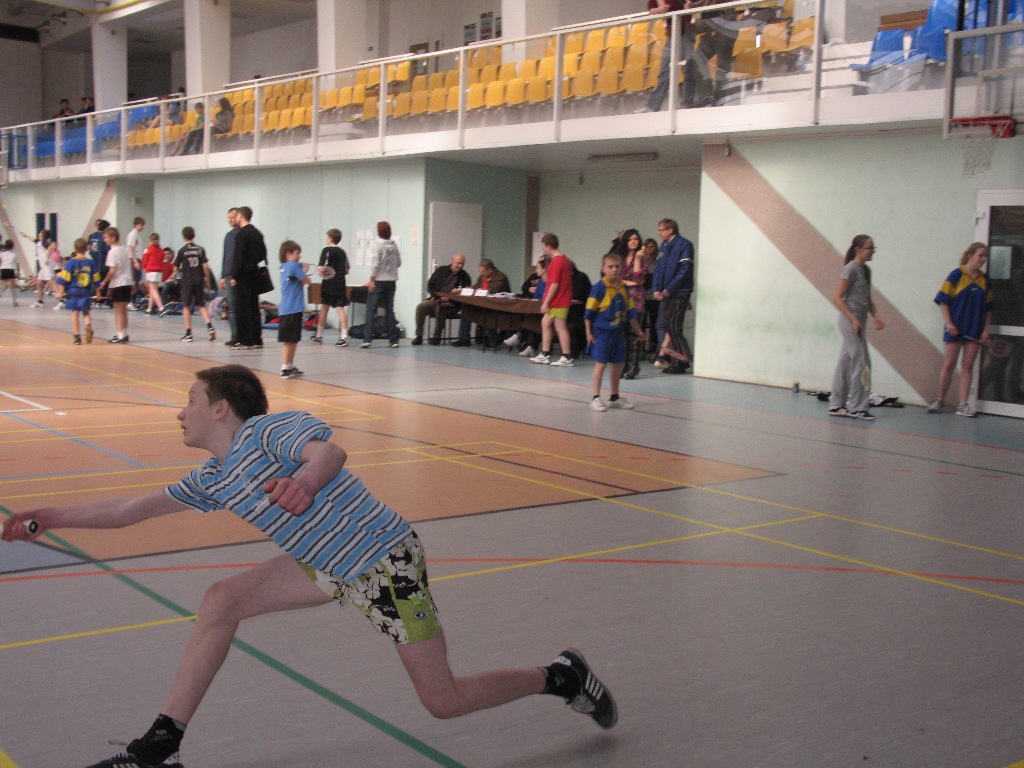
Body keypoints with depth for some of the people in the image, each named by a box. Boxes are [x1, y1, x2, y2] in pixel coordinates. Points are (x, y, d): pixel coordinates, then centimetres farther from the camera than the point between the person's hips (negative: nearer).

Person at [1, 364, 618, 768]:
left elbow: (330, 450, -37)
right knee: (221, 601, -3)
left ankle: (560, 676, 20)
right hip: (333, 568, 8)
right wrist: (50, 518, 15)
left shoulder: (268, 429, -17)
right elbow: (128, 510, 15)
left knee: (445, 701, -3)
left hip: (386, 562, -8)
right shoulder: (213, 480, 8)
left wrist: (303, 483, -57)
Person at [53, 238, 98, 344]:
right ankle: (88, 325, -12)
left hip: (73, 292, -2)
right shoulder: (91, 262, 1)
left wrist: (61, 292, -3)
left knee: (75, 314, 6)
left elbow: (64, 279, -8)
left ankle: (76, 336, 4)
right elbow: (96, 280, 6)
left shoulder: (71, 262, -6)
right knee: (86, 312, 17)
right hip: (86, 293, 2)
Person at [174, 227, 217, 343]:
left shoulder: (182, 251, -5)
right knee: (202, 305, 10)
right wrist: (207, 277, 9)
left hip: (187, 281, -2)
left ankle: (188, 333, 5)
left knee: (186, 306, 7)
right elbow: (205, 266, -5)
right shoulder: (200, 249, 0)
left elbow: (176, 268, -1)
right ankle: (210, 327, -10)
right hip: (199, 281, 2)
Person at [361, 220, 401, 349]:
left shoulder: (377, 245, -10)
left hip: (379, 281, -5)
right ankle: (393, 340, 10)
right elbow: (399, 263, 10)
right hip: (392, 281, 5)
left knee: (371, 310, -1)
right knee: (389, 310, 11)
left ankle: (367, 339, -8)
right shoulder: (394, 246, 5)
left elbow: (375, 264, -16)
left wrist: (371, 280, -11)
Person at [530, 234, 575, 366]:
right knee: (545, 323, 15)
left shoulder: (556, 262, -17)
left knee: (560, 328, -4)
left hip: (558, 301, -10)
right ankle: (544, 355, 19)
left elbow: (554, 284, -21)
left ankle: (567, 358, 1)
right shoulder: (565, 259, 12)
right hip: (563, 299, 10)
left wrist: (546, 302, -17)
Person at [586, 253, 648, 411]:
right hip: (602, 331, -6)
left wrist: (638, 330, 17)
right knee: (600, 363, -3)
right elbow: (589, 312, -11)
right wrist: (589, 333, -12)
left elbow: (630, 311, 15)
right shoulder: (599, 287, -12)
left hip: (618, 331, 6)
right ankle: (596, 398, 3)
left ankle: (615, 398, 24)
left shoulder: (624, 287, 6)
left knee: (618, 364, 12)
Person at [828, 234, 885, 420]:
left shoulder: (865, 270, 14)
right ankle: (857, 407, -2)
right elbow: (837, 298, -15)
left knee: (845, 363, 11)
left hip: (858, 321, 8)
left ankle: (836, 405, 16)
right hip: (850, 320, -8)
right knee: (861, 363, -8)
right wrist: (853, 319, -19)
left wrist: (876, 317, 9)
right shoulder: (851, 269, -11)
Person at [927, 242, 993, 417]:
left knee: (968, 366, 4)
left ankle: (963, 405, 8)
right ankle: (938, 400, 13)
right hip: (955, 328, -4)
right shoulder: (957, 275, -6)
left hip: (974, 330, 4)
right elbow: (943, 300, -7)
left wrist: (986, 329, 3)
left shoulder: (985, 280, 7)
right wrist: (949, 323, -13)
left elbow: (988, 307, 11)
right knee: (949, 365, 0)